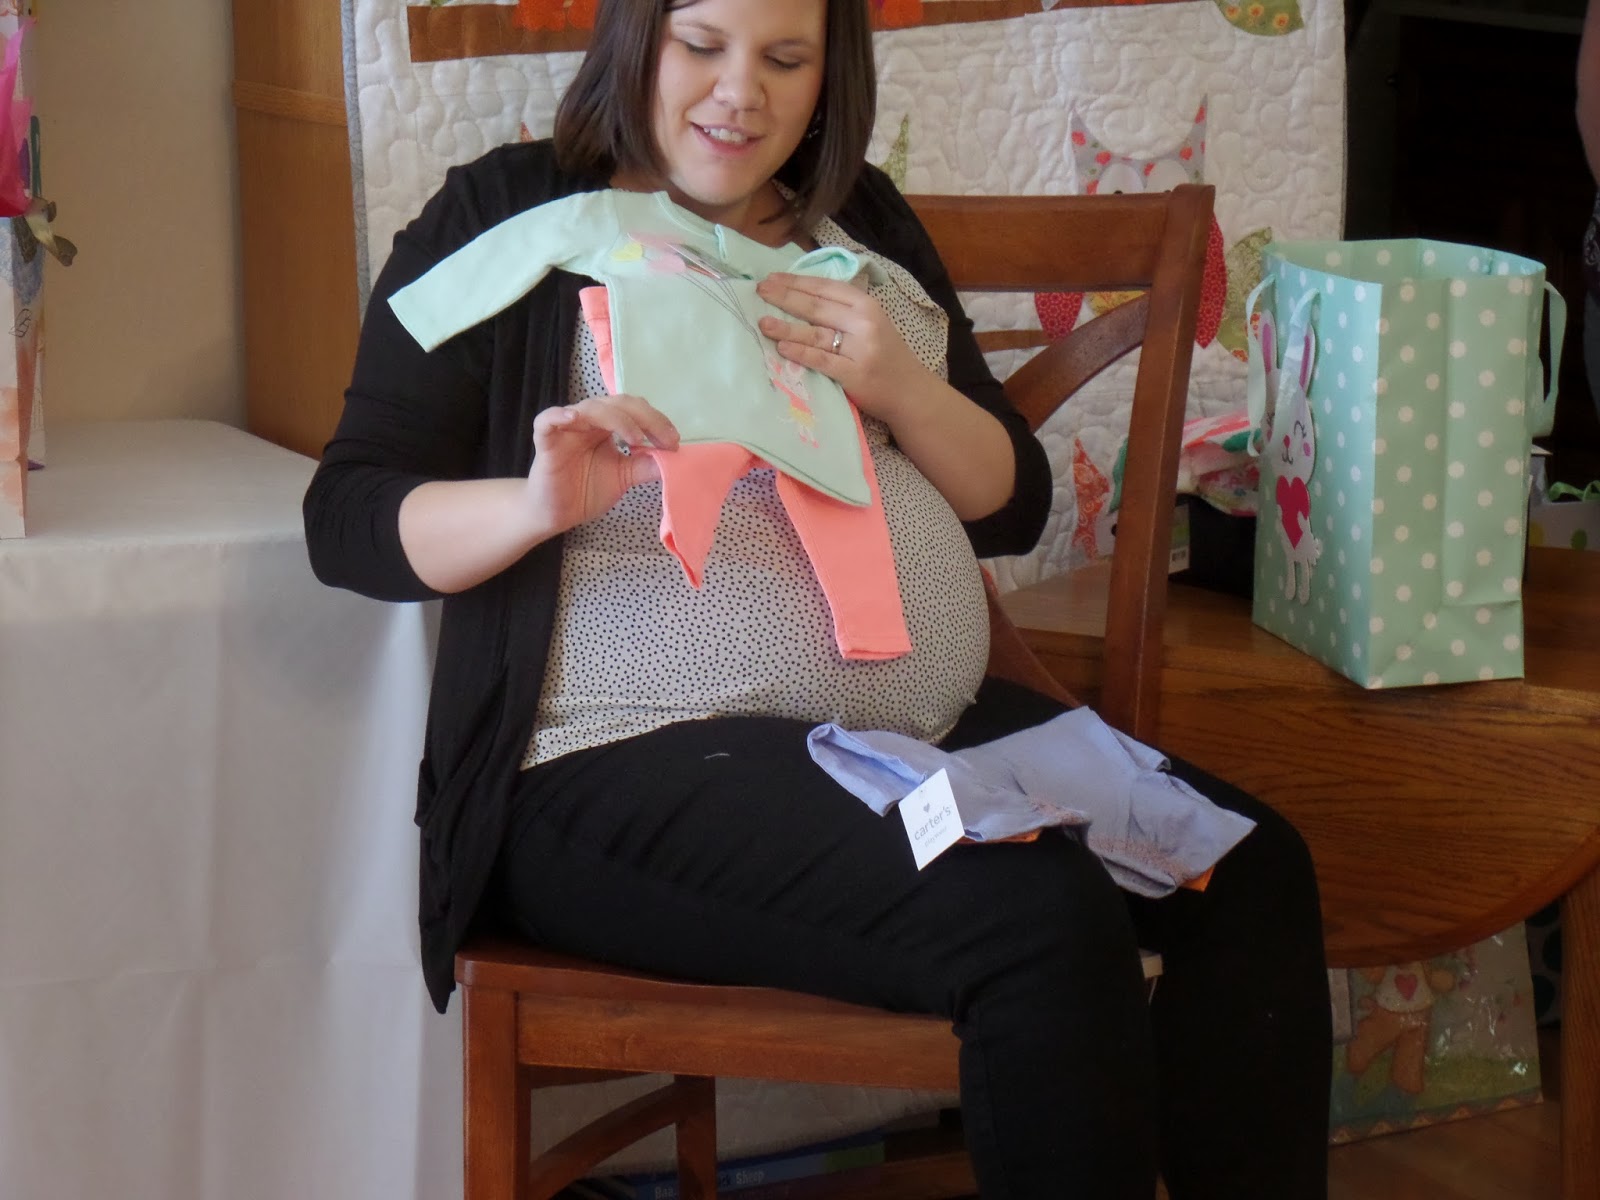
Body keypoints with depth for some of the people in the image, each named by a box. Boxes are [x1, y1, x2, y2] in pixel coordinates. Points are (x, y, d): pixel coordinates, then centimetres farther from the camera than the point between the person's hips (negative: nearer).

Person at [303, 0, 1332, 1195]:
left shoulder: (864, 221, 19)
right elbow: (348, 521, -3)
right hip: (635, 770, -6)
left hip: (936, 727, 6)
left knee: (1255, 876, -15)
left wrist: (901, 389, -4)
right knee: (1043, 923, -29)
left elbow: (1013, 503, 17)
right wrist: (540, 504, -24)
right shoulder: (510, 216, 4)